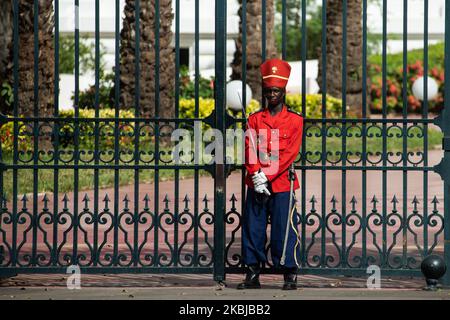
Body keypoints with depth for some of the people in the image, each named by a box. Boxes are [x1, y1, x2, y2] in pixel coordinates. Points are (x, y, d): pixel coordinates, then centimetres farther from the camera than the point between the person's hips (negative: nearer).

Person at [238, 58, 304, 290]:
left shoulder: (294, 120, 1)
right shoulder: (255, 119, 10)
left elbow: (291, 152, -6)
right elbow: (250, 149, 2)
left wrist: (266, 174, -13)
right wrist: (256, 175, -13)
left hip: (283, 182, -3)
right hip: (257, 183, 3)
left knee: (284, 230, -3)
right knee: (253, 228, 4)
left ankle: (290, 275, 3)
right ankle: (253, 275, 10)